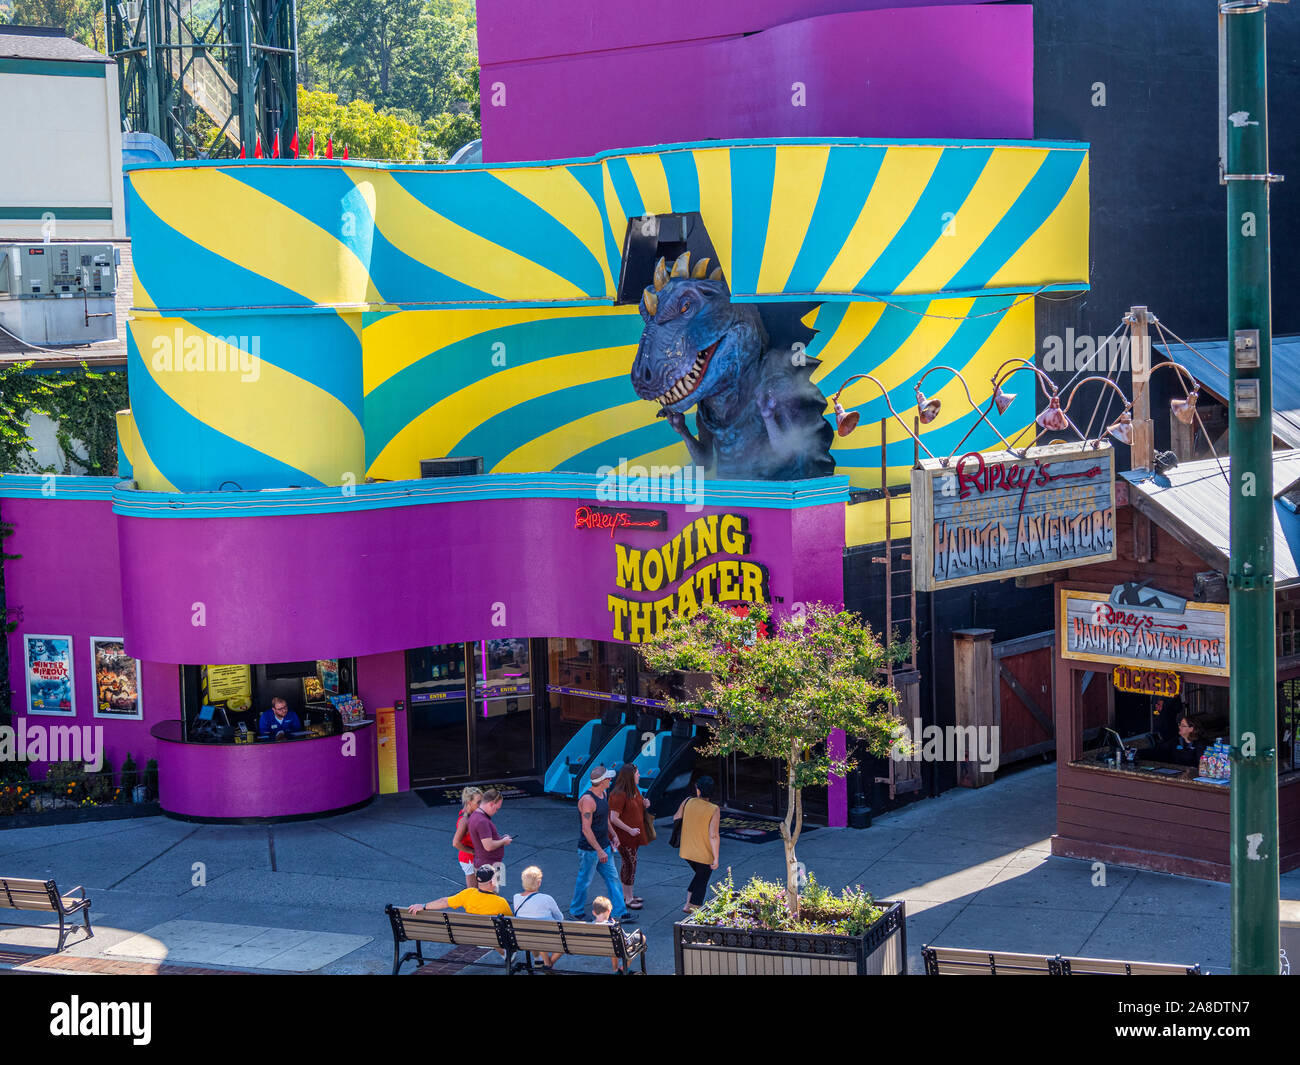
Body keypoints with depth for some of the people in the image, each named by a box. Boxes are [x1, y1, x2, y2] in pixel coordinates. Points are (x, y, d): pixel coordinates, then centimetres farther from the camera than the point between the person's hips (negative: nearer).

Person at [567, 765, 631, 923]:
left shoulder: (603, 793, 6)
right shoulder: (587, 800, -24)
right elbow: (586, 829, -24)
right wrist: (599, 851, -23)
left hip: (604, 847, 9)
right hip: (589, 849, -9)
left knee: (613, 878, 8)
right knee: (584, 881, 5)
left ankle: (619, 913, 12)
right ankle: (576, 912, 23)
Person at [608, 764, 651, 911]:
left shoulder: (635, 790, 7)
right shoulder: (619, 794, -22)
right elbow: (614, 818, -23)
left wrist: (645, 804, 1)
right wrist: (630, 830, -22)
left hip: (634, 834, 9)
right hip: (623, 836, -9)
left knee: (628, 864, 16)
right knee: (630, 864, -5)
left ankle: (627, 894, 26)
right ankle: (628, 899, 4)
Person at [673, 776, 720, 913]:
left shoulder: (687, 802, -8)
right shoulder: (714, 809, -19)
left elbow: (675, 818, 8)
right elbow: (713, 835, -20)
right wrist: (716, 858, -14)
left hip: (687, 851, 5)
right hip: (705, 855, -4)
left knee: (699, 875, 28)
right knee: (702, 882, 13)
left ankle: (688, 905, 23)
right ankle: (694, 911, 17)